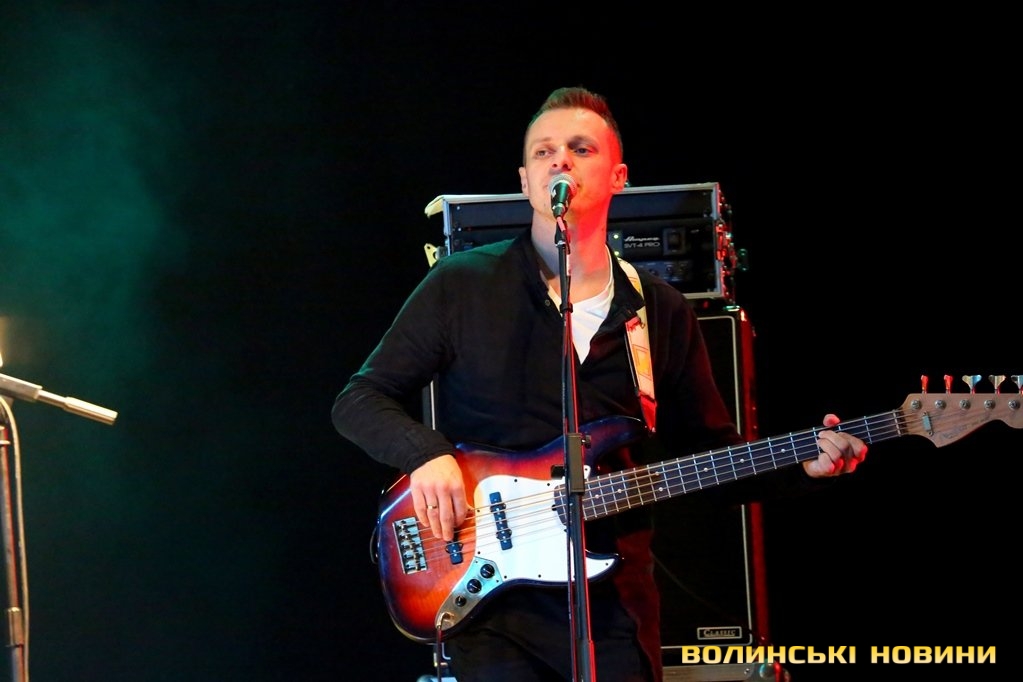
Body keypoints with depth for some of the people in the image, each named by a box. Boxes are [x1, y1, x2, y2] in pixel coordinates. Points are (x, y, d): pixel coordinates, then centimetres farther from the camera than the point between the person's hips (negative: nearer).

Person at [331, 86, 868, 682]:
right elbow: (360, 400, 3)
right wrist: (427, 454, -15)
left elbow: (713, 455, 12)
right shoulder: (463, 286, 0)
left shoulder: (664, 314, 9)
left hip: (616, 604, 3)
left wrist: (803, 465, -6)